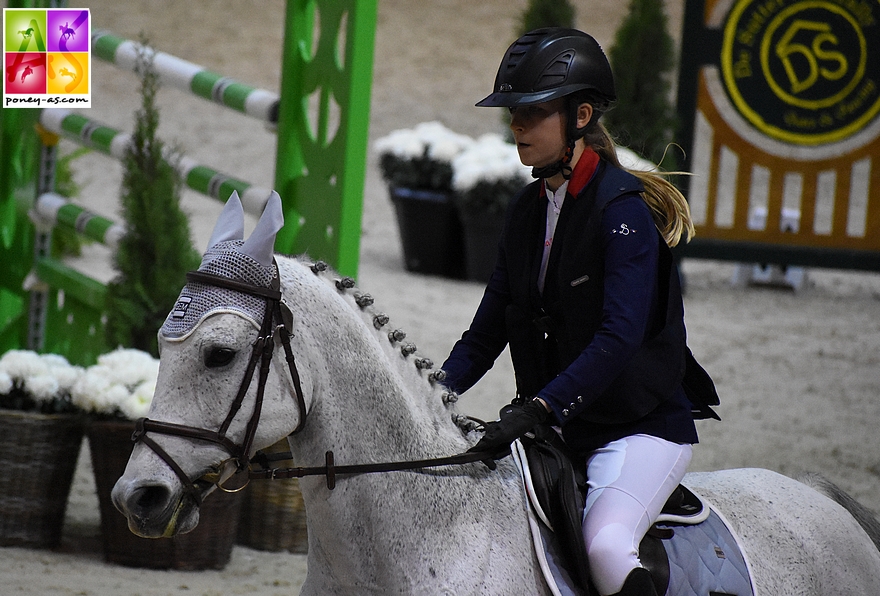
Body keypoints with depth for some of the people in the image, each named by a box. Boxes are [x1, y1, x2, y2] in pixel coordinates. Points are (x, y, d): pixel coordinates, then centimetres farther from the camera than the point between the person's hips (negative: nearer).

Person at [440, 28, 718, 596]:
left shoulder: (623, 206, -15)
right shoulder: (528, 209, 10)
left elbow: (620, 336, -24)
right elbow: (488, 330, 12)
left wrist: (536, 408, -33)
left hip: (644, 423, -8)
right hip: (557, 427, 8)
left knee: (606, 543, -32)